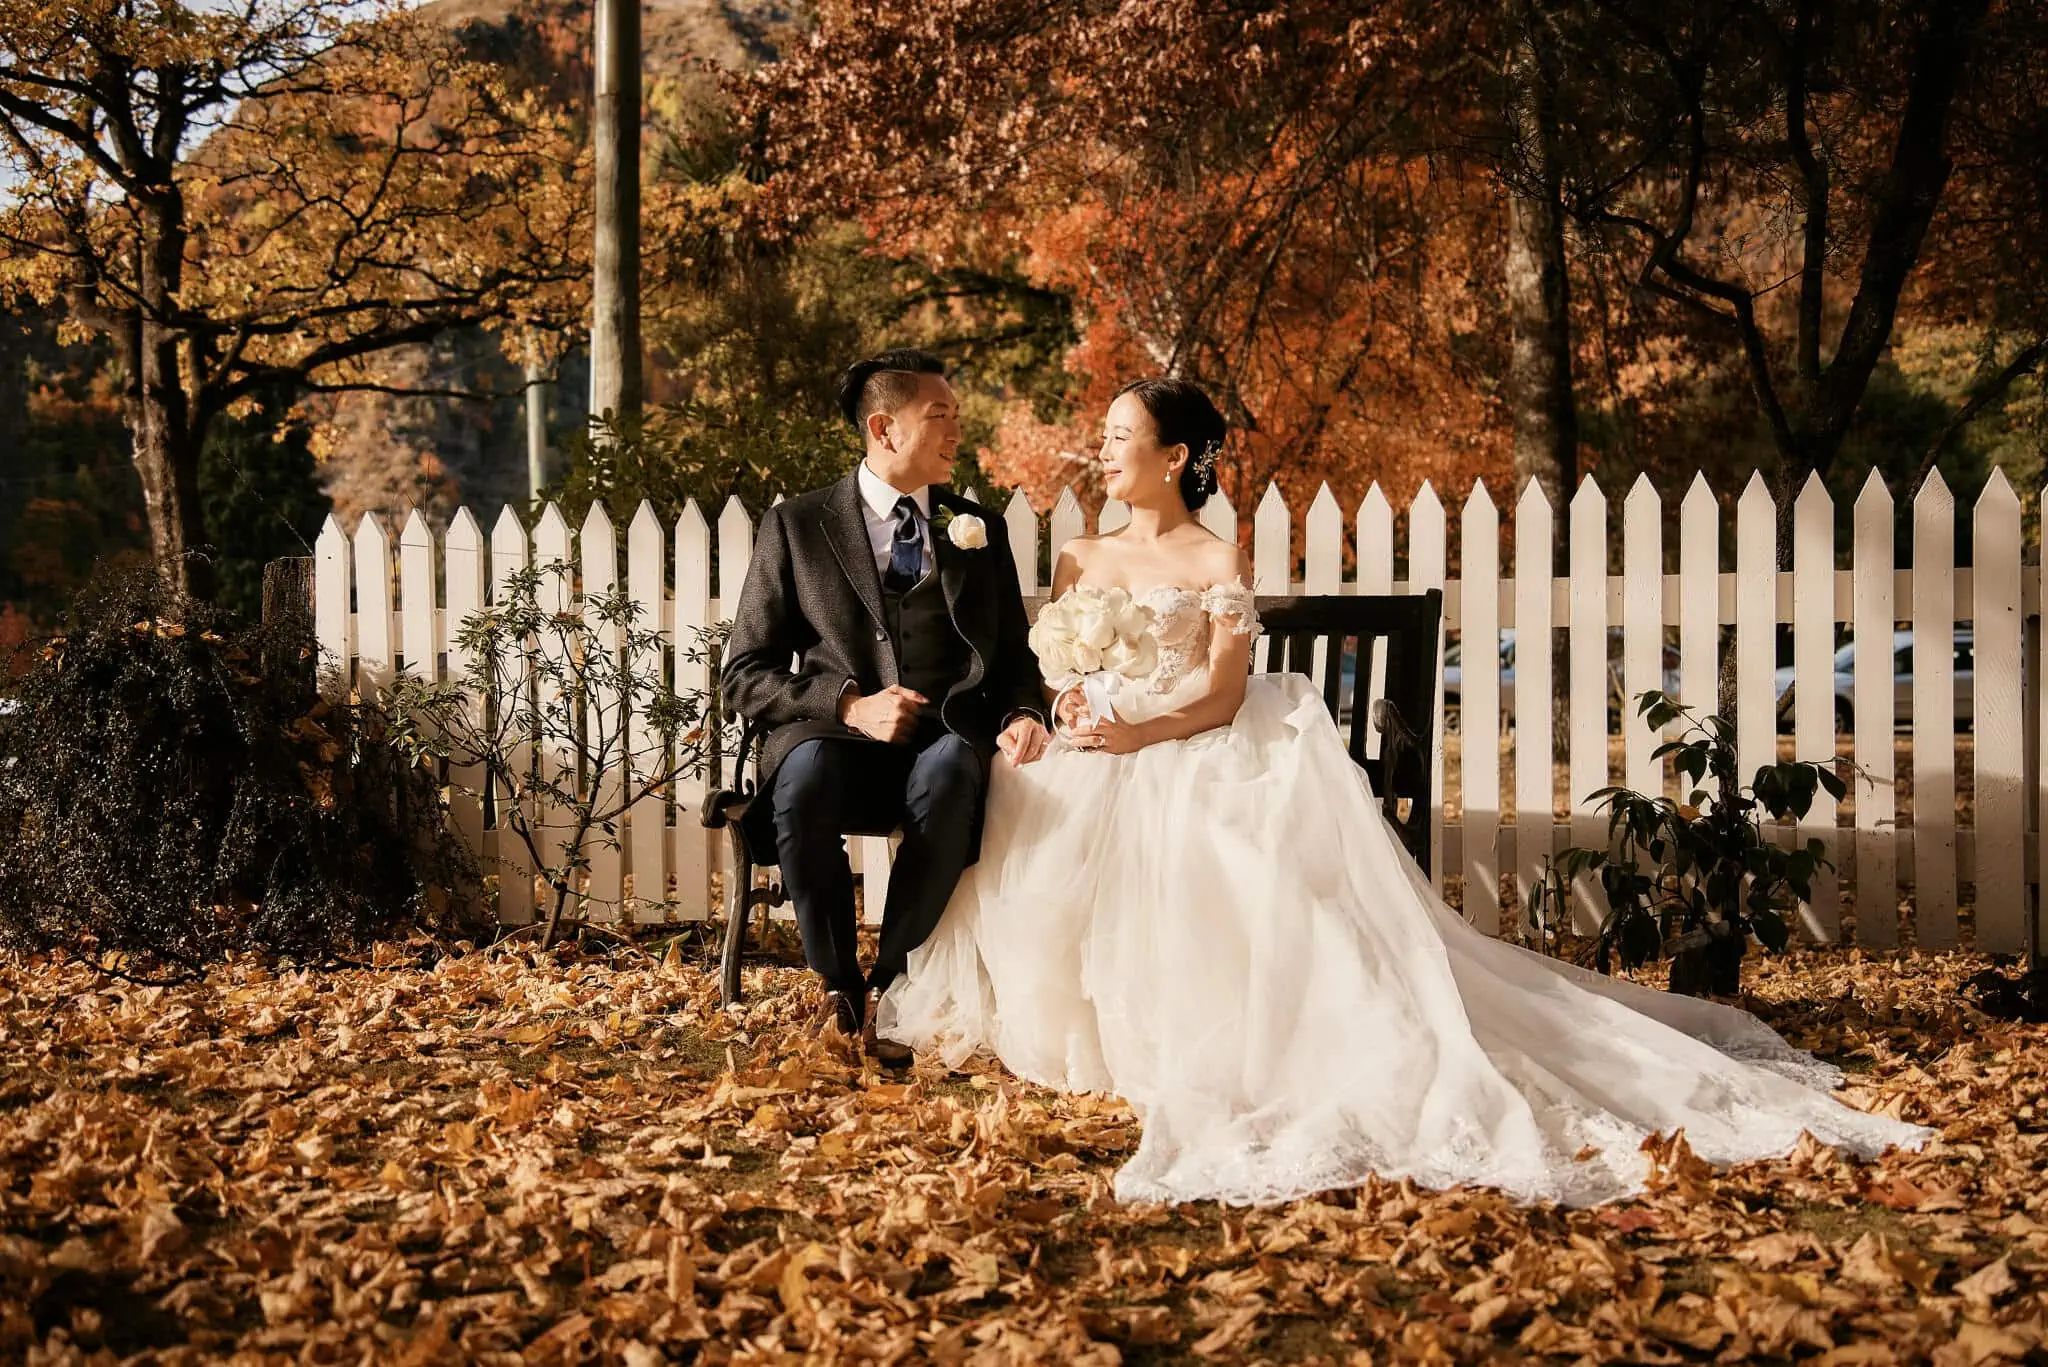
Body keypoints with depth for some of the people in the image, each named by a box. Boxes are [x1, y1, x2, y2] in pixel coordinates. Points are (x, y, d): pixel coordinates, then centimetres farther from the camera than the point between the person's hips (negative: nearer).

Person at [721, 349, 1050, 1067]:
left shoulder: (980, 529, 17)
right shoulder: (795, 525, 7)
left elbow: (1014, 657, 18)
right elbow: (745, 675, 4)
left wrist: (1022, 714, -6)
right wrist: (848, 704, -13)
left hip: (943, 742, 1)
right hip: (832, 738, -1)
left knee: (953, 768, -36)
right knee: (805, 775, -38)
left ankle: (891, 986, -21)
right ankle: (838, 987, -16)